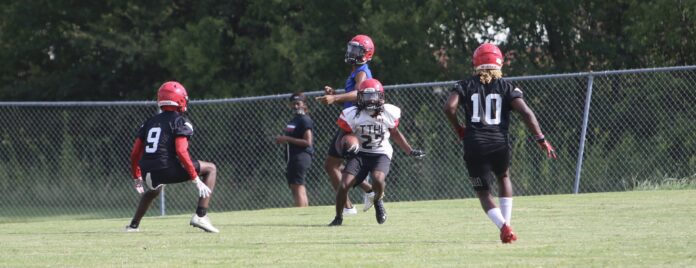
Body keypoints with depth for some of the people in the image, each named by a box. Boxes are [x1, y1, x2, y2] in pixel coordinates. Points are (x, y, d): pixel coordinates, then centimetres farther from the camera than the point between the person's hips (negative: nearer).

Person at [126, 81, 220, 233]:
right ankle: (201, 216, -2)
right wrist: (196, 179, -13)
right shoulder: (181, 122, 0)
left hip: (148, 173, 7)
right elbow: (181, 152, -14)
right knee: (210, 169, 10)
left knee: (153, 189, 42)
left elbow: (135, 154, 18)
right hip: (168, 170, -7)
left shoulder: (150, 122, 19)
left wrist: (137, 178, 33)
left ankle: (133, 225, 35)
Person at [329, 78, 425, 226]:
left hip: (381, 154, 0)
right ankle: (338, 218, 7)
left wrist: (410, 151, 14)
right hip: (359, 154, 0)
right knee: (344, 185, -17)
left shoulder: (389, 113, -5)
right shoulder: (353, 115, -11)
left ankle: (378, 201, 6)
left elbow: (395, 133, 13)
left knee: (378, 180, -31)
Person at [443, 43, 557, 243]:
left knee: (483, 192, 10)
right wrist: (540, 139, -1)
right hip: (499, 142, 1)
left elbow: (449, 107, -7)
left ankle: (503, 226, -14)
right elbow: (526, 113, -4)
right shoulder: (506, 87, 7)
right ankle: (506, 223, 20)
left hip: (474, 144, -1)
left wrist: (458, 129, 10)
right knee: (503, 178, 31)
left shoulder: (466, 85, 8)